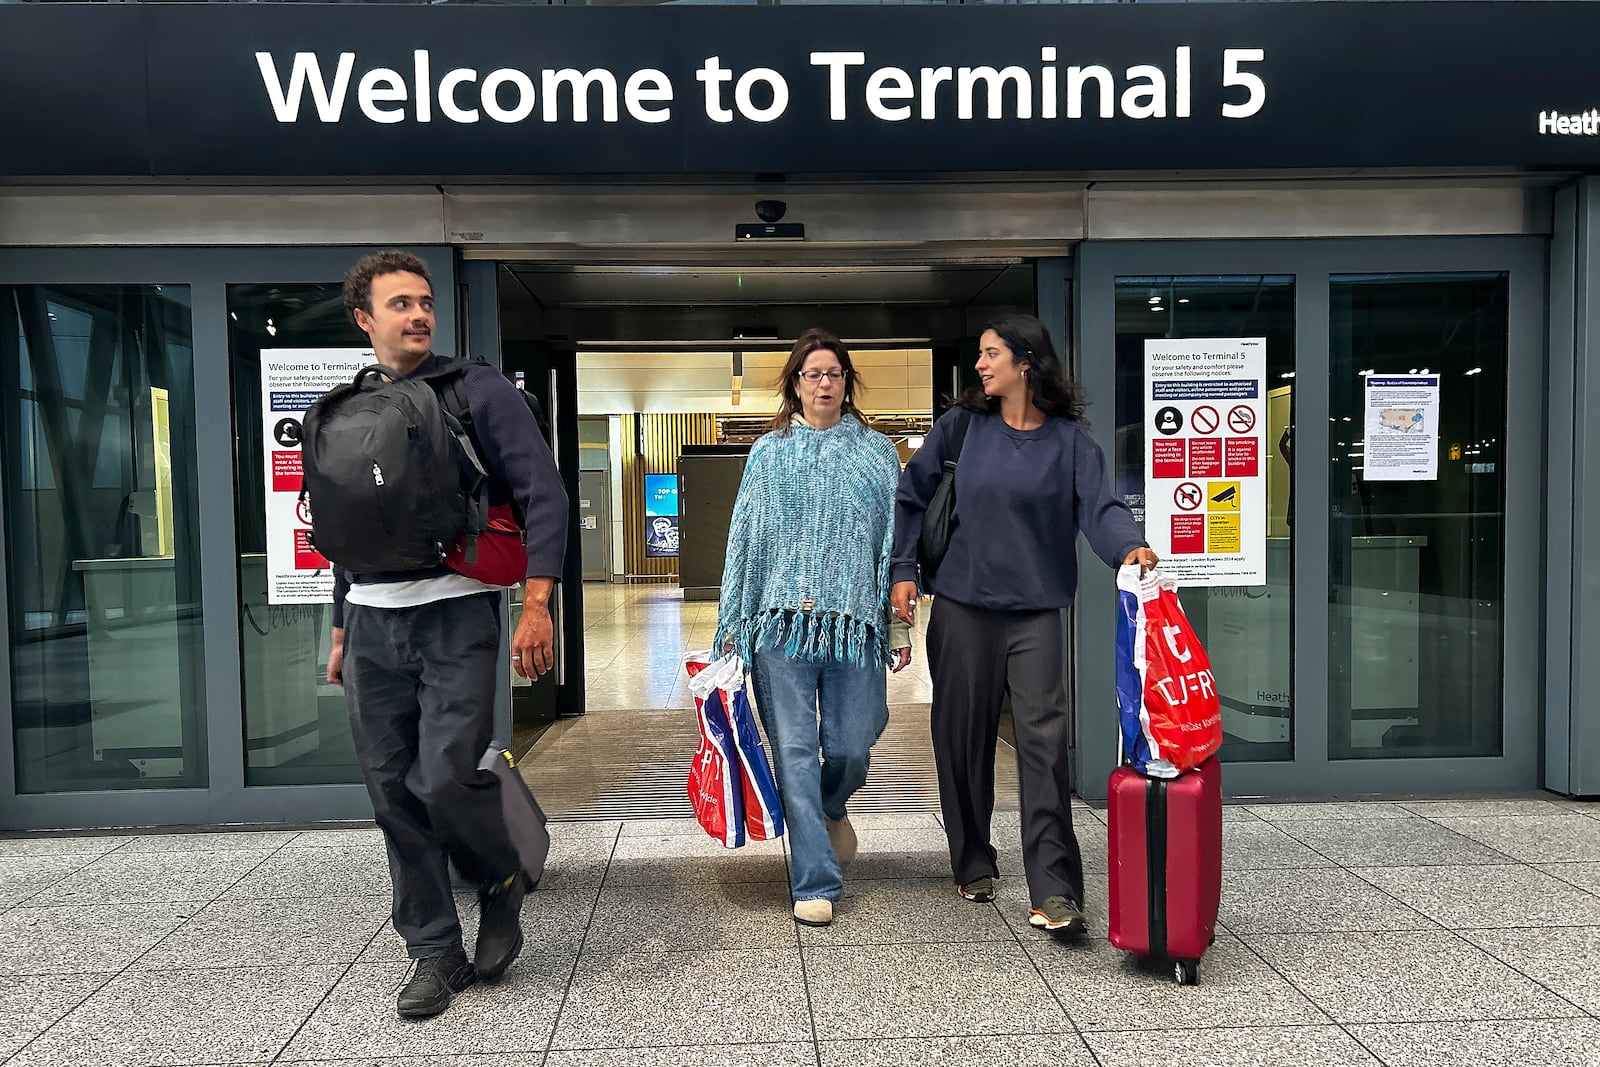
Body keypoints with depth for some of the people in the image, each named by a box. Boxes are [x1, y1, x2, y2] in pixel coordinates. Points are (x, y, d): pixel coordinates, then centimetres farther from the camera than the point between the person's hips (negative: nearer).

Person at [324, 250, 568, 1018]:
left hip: (454, 616, -5)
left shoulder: (477, 391, -1)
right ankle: (434, 954, 21)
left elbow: (544, 496, -6)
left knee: (444, 779, -14)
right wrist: (341, 630, 20)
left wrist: (536, 605, -16)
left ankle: (501, 883, 18)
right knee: (393, 796, 6)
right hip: (372, 624, 5)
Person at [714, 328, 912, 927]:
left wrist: (901, 626, 5)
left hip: (854, 622, 1)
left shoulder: (876, 453, 11)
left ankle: (832, 810, 40)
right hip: (782, 621, 0)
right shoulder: (769, 453, 10)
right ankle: (815, 883, 9)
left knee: (851, 747, 4)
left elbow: (896, 541, 10)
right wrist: (733, 625, 5)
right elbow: (744, 539, 9)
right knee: (794, 751, -2)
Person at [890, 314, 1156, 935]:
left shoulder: (1069, 439, 1)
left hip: (1035, 609, -1)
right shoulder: (963, 426, 4)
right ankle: (974, 866, 28)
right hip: (962, 605, 2)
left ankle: (1052, 890, -6)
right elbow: (911, 494, 11)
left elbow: (1098, 506, -10)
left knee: (1044, 736, -10)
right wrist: (904, 570, 4)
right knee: (963, 738, 9)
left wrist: (1130, 545, -31)